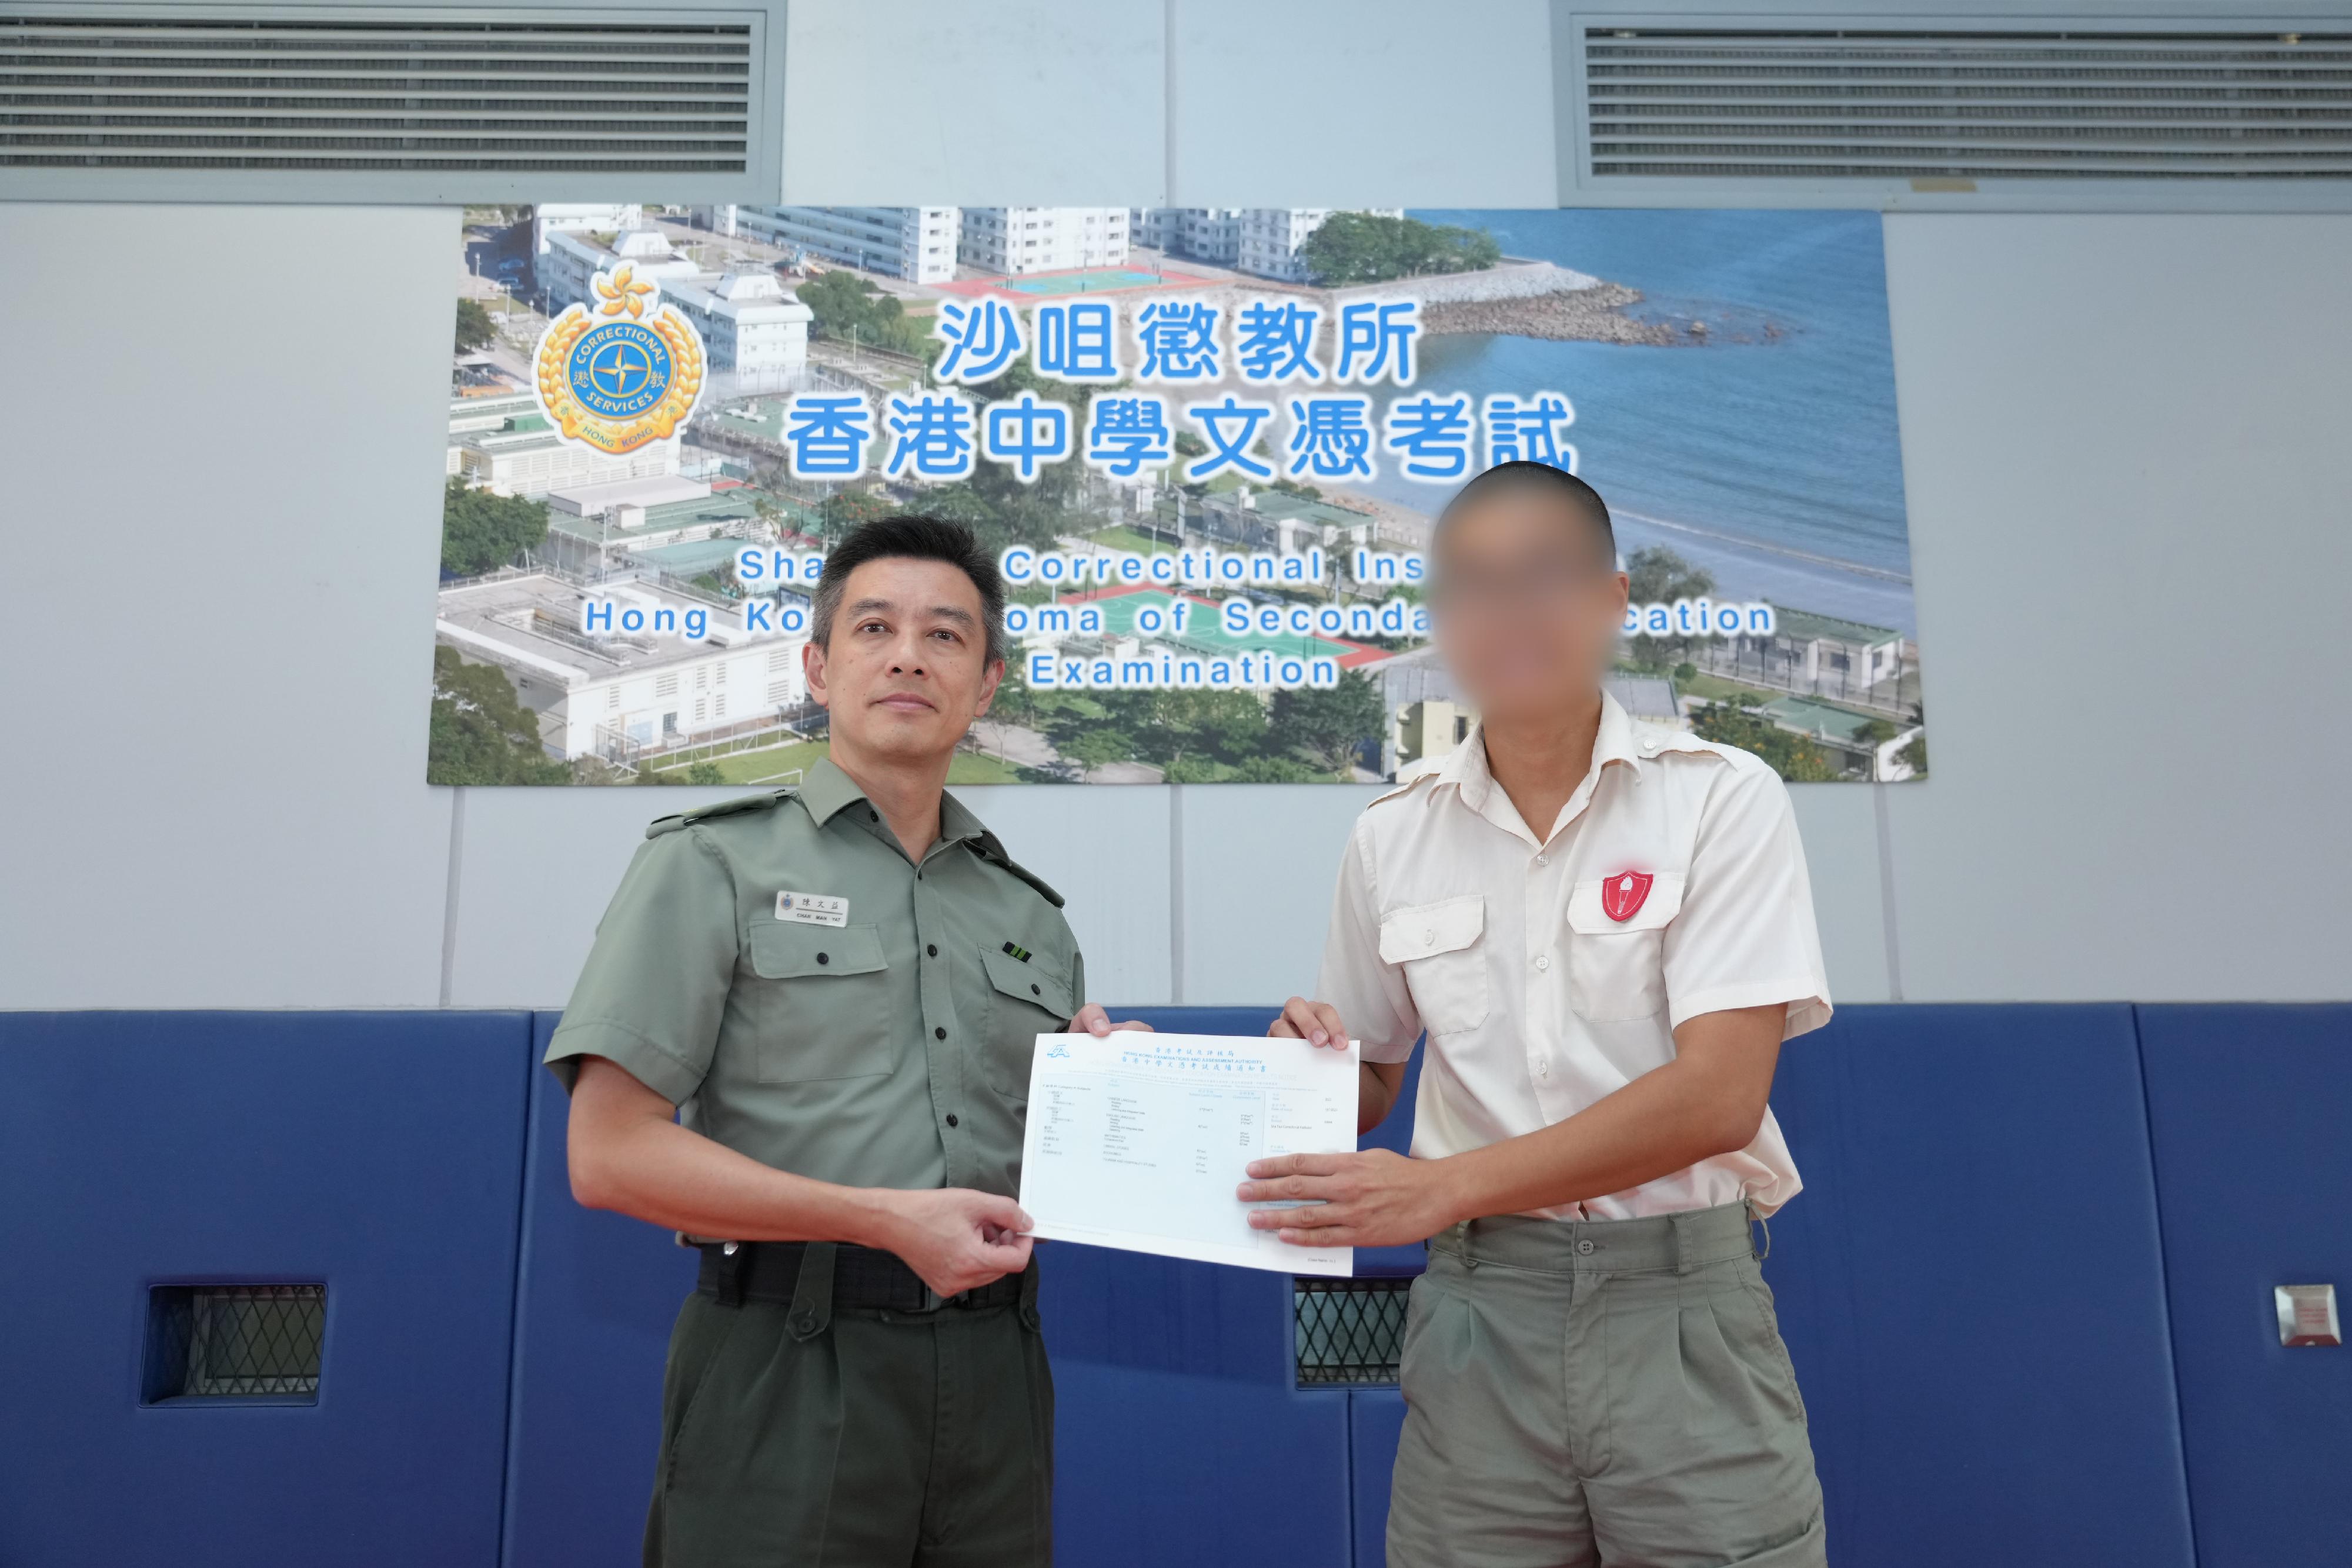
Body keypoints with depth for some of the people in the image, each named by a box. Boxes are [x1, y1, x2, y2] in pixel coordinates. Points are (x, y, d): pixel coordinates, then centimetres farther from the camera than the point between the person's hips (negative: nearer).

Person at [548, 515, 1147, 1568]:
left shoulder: (1032, 919, 14)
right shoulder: (715, 864, -1)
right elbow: (609, 1153, -9)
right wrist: (886, 1220, -16)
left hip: (994, 1374, 5)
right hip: (790, 1373, -4)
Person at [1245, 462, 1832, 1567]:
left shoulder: (1719, 799, -5)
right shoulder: (1392, 837, 6)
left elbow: (1718, 1094, -14)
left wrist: (1442, 1188, -19)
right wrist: (1310, 1061, -8)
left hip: (1682, 1306, -2)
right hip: (1478, 1305, 3)